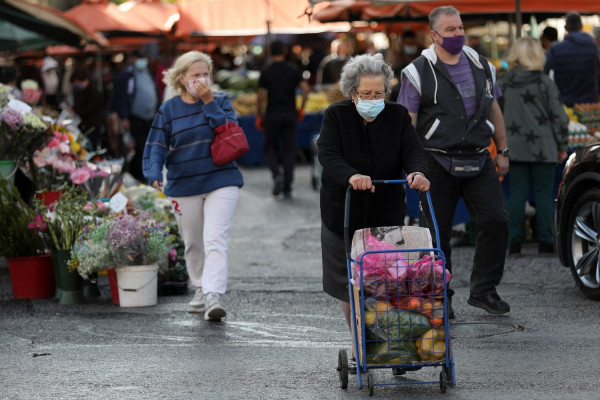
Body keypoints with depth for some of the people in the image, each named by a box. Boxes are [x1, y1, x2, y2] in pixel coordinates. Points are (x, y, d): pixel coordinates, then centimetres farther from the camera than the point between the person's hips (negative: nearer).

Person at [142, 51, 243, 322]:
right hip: (184, 186, 2)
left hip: (220, 182, -2)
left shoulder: (220, 101, 3)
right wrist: (154, 174, -17)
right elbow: (157, 145, 1)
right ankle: (201, 290, 33)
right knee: (193, 244, 13)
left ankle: (213, 295, -24)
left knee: (215, 240, -17)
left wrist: (209, 102, -15)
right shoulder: (169, 109, 4)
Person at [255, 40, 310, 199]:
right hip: (290, 114, 2)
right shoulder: (294, 70, 2)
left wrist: (259, 116, 4)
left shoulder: (265, 71, -2)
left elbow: (260, 96, -5)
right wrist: (301, 108, 3)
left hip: (272, 114, -2)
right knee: (289, 150, 6)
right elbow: (305, 88, -8)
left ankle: (276, 175, -17)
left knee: (270, 148, 11)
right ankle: (287, 189, 2)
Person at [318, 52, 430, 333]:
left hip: (386, 214, 1)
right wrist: (351, 176, -41)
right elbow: (328, 155, -20)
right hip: (343, 213, -1)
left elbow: (412, 150, -12)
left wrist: (417, 172, -36)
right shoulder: (336, 116, -5)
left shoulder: (397, 116, 1)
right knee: (348, 287, 7)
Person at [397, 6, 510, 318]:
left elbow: (494, 110, 19)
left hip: (479, 161, 4)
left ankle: (483, 291, 8)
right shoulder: (418, 73, -4)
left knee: (496, 221, -4)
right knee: (438, 232, 1)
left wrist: (502, 151, 17)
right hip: (438, 164, -4)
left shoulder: (481, 66, 11)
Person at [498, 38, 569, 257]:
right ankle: (545, 242, 2)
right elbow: (558, 116, -4)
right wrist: (562, 145, 5)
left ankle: (514, 243, 3)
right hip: (543, 149, -3)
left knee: (516, 194, 5)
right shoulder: (544, 82, -7)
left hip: (514, 148, 3)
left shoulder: (502, 84, 4)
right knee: (544, 193, 2)